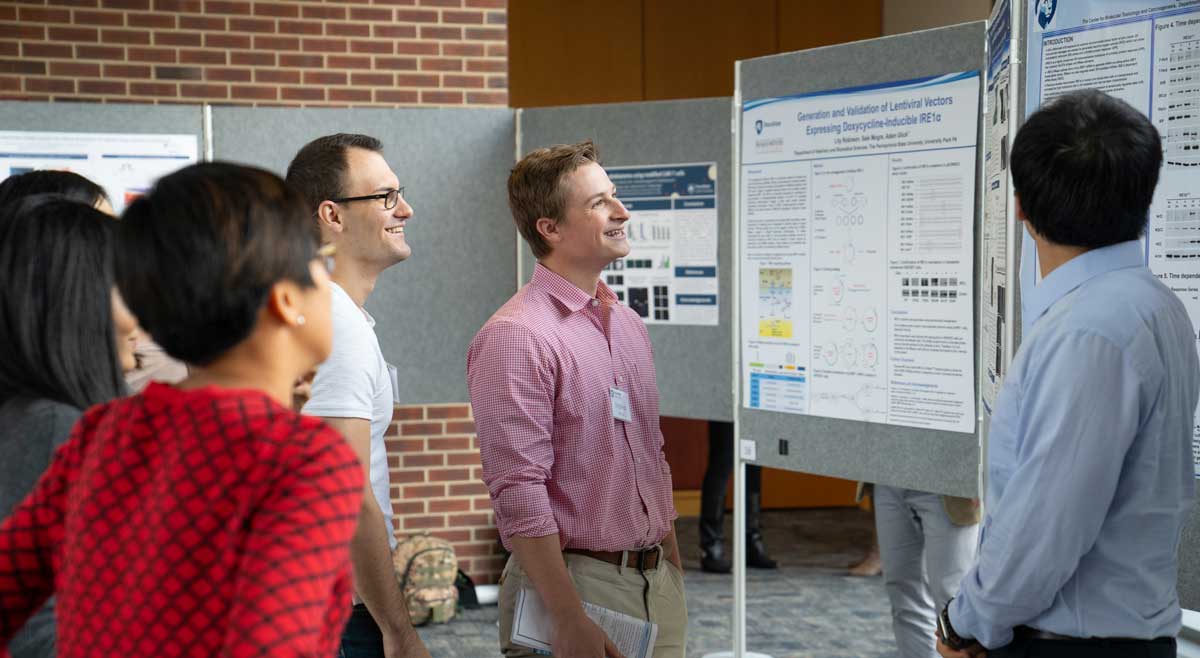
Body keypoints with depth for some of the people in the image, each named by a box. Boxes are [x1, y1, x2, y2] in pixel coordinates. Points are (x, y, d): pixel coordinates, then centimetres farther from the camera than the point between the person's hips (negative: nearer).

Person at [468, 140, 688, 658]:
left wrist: (674, 570, 16)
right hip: (577, 582, -7)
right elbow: (519, 494, -20)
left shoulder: (628, 323, 11)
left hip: (656, 581, 7)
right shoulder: (514, 337, -15)